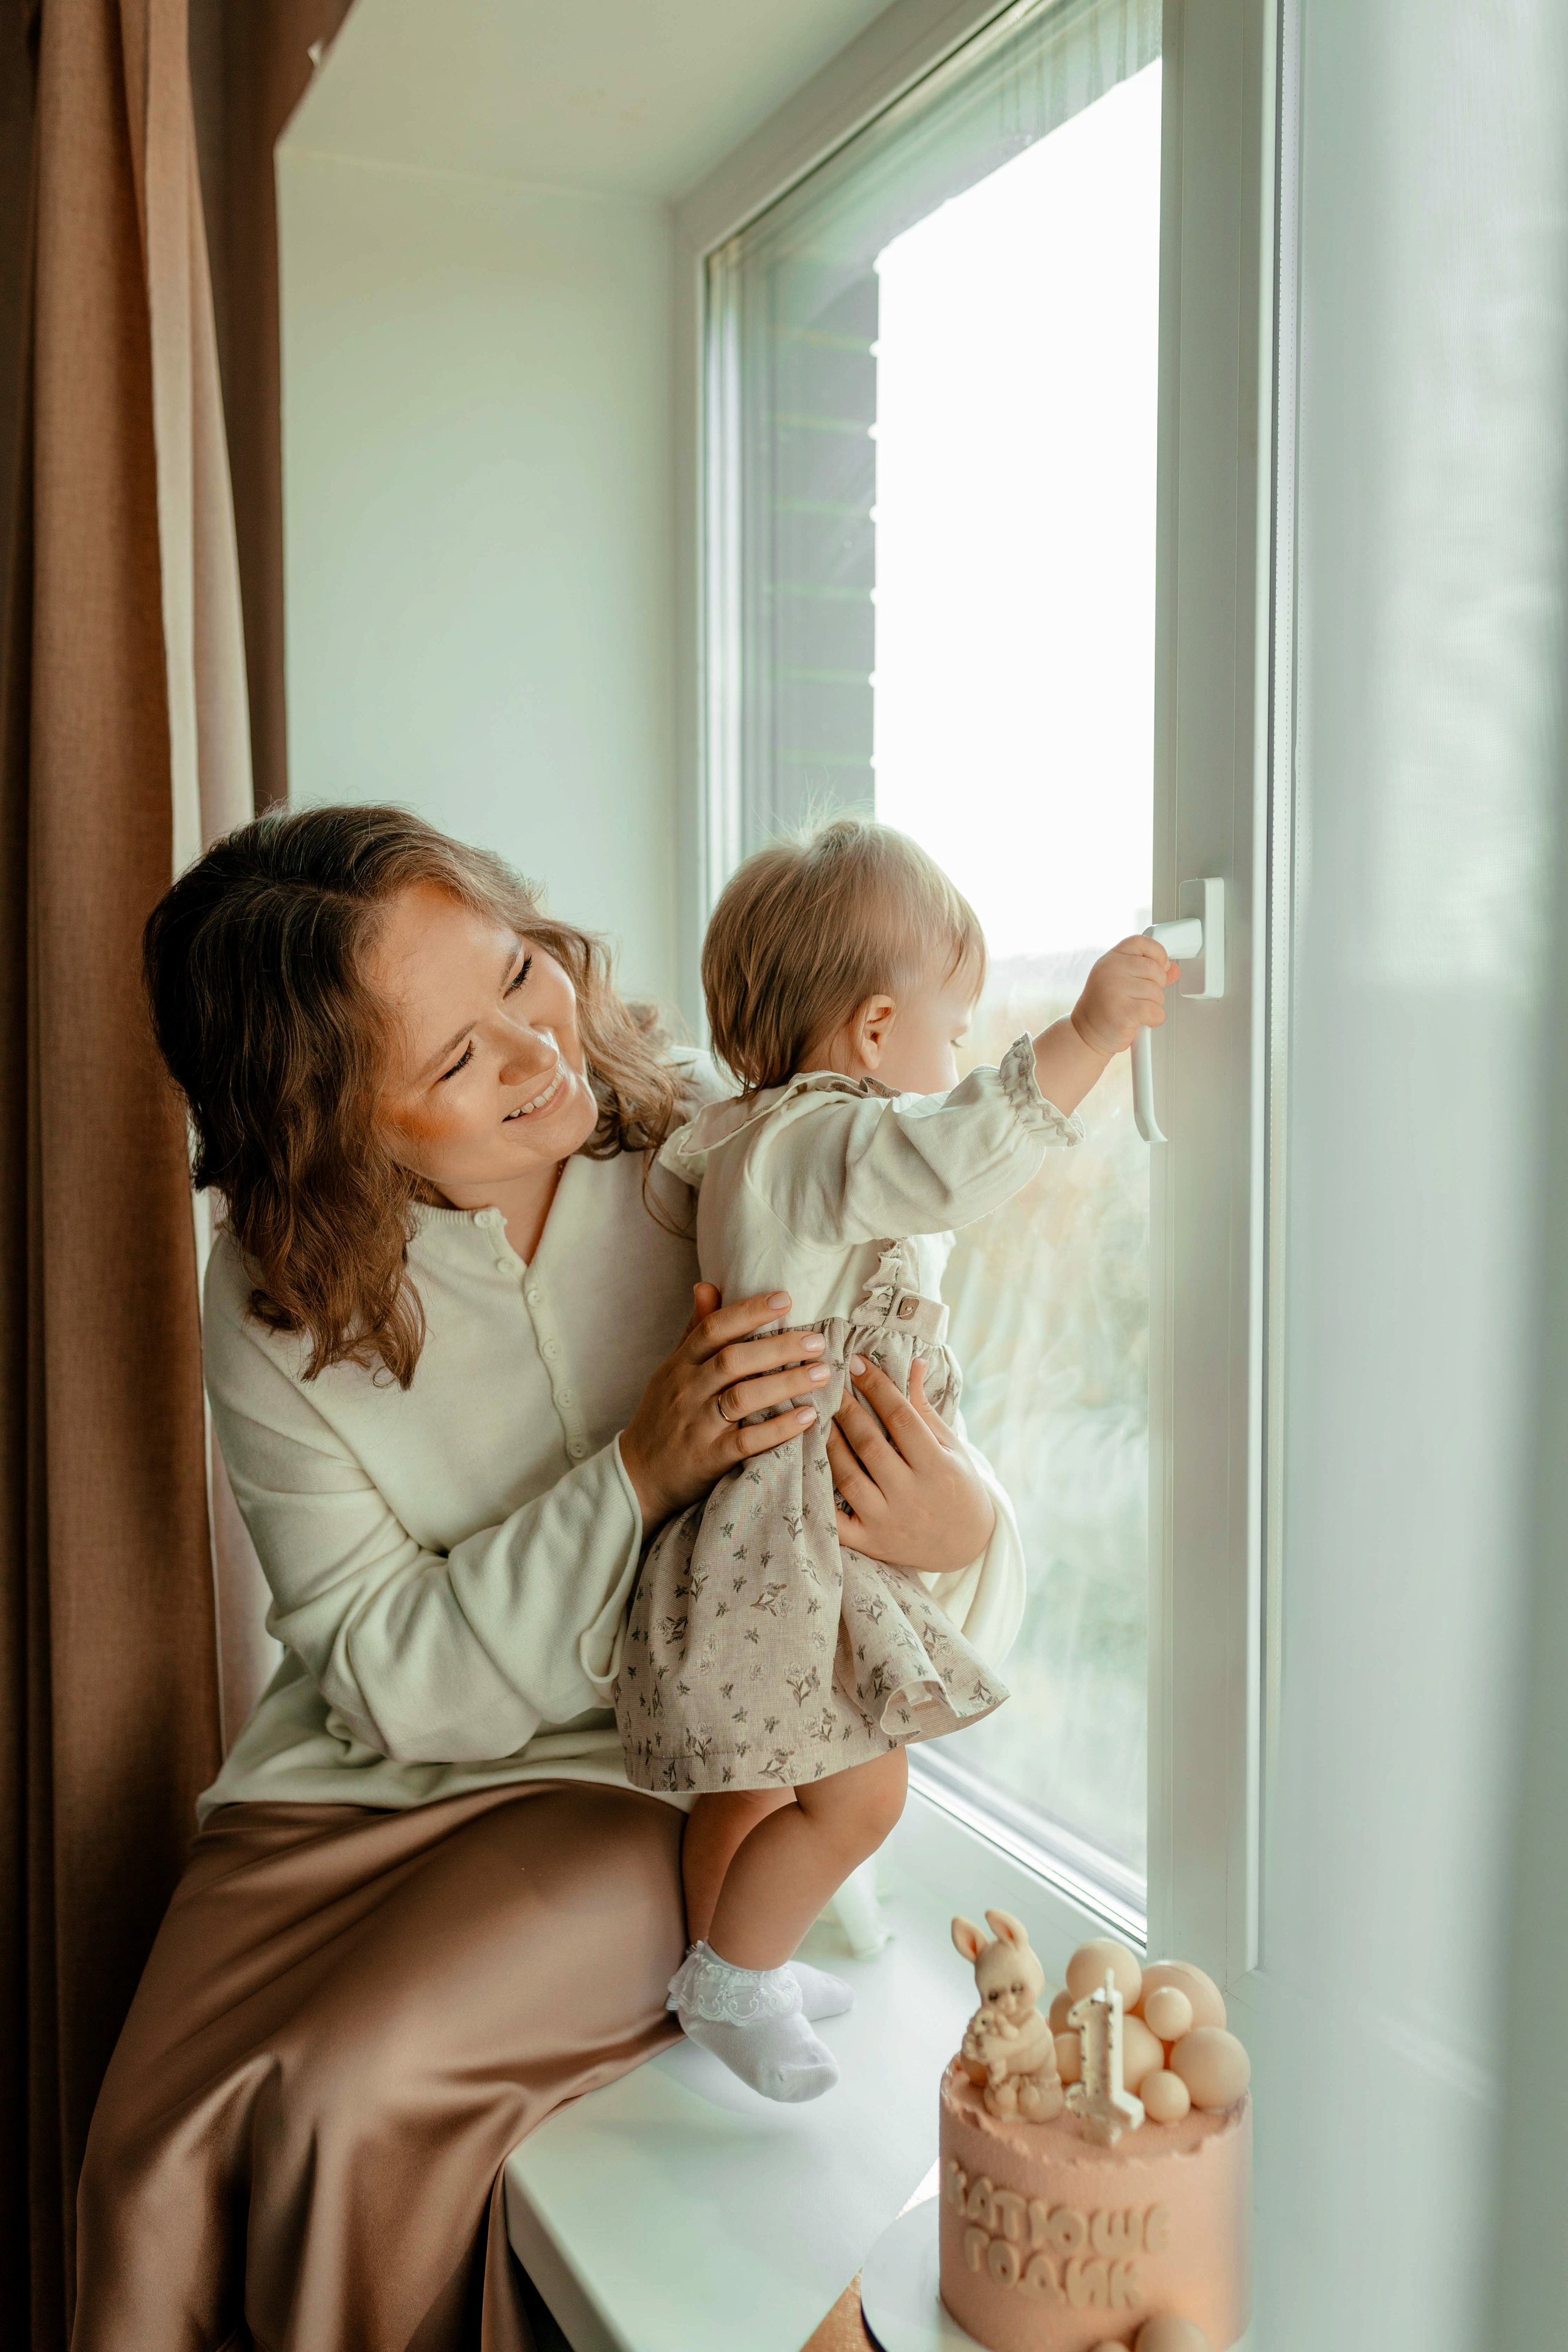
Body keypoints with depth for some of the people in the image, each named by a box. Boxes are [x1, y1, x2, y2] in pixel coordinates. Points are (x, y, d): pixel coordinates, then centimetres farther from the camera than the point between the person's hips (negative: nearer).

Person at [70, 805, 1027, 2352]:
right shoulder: (279, 1292, -11)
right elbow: (385, 1676, -11)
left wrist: (959, 1538, -32)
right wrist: (640, 1473, -25)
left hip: (664, 1771, -1)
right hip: (367, 1771, 2)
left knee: (348, 2091, -22)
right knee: (158, 2160, -17)